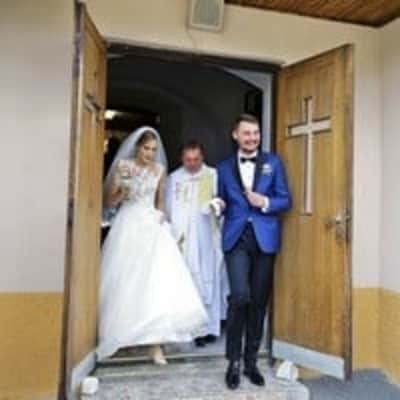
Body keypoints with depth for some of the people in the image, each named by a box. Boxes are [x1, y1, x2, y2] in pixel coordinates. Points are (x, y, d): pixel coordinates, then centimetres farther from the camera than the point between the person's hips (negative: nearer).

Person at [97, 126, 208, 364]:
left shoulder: (160, 169, 9)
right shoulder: (122, 165, 1)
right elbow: (110, 202, 2)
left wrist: (161, 215, -1)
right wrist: (123, 184, -14)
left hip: (152, 228, 2)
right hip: (128, 228, -2)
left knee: (158, 280, -10)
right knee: (125, 283, 2)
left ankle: (156, 342, -8)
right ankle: (120, 335, 21)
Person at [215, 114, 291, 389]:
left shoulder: (273, 162, 9)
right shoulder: (224, 168, 11)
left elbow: (286, 201, 6)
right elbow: (222, 204, 13)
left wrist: (265, 202, -12)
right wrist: (218, 206, -9)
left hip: (264, 238, 1)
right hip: (236, 238, -1)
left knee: (259, 302, 8)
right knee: (240, 295, -16)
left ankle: (251, 361, 25)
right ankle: (234, 361, 4)